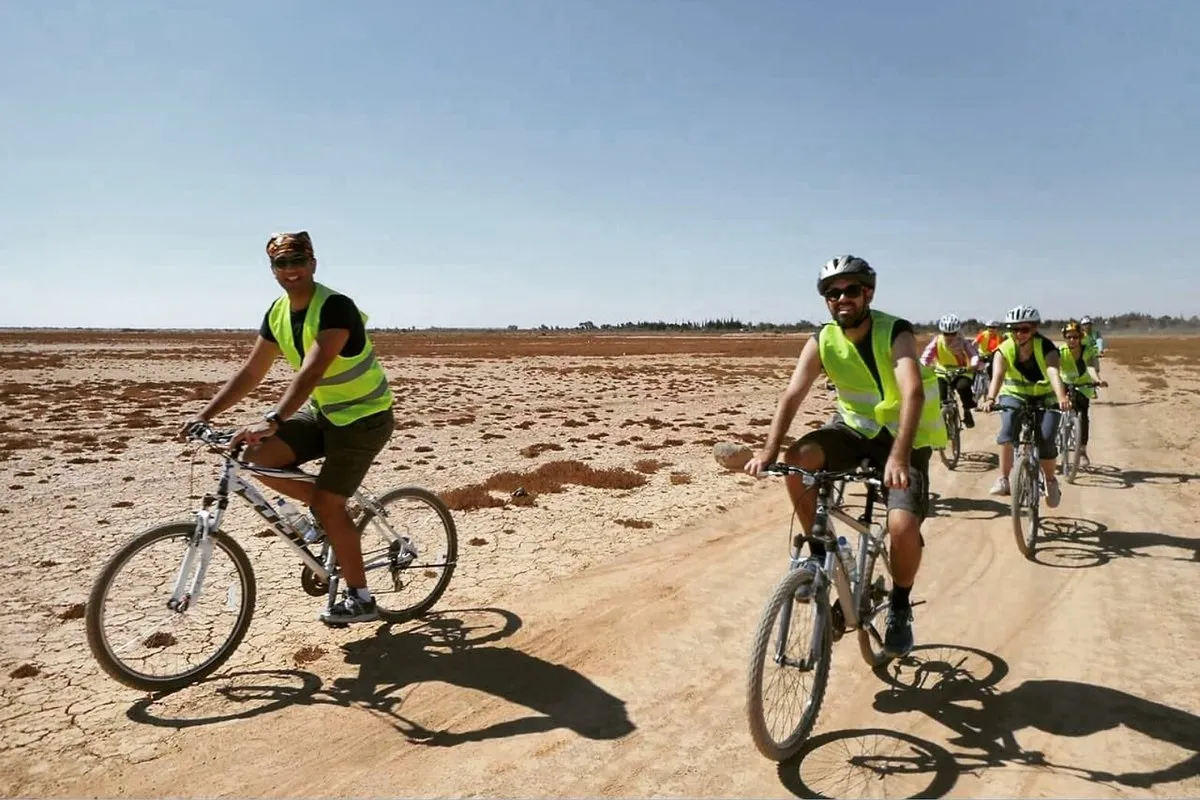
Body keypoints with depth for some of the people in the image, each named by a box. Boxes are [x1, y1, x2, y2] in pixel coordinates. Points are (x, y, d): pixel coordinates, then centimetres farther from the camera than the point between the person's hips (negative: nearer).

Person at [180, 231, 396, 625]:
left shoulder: (335, 306, -24)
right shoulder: (277, 314, 1)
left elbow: (312, 370, -36)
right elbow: (250, 373, 4)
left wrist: (272, 421, -46)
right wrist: (205, 414, -4)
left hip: (364, 416, -7)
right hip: (323, 412, 8)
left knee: (328, 505, -9)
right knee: (258, 457, -9)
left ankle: (360, 599, 8)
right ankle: (329, 513, 12)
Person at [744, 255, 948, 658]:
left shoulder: (895, 333, -21)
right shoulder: (821, 342, -11)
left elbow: (913, 392, -36)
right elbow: (792, 395, -20)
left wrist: (898, 457, -50)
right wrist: (770, 450, -35)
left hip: (905, 438, -3)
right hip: (856, 428, 3)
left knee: (903, 526, -22)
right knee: (798, 459, -26)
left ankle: (900, 608, 8)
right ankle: (819, 552, -5)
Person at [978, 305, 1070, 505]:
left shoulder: (1045, 347, -21)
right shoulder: (1004, 350, -16)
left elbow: (1053, 373, -38)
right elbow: (997, 376, -32)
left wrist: (1062, 397, -57)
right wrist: (990, 398, -52)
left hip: (1045, 396, -1)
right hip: (1014, 395, 1)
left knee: (1047, 440, -16)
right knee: (1007, 430, -29)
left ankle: (1050, 481, 13)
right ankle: (1003, 479, -22)